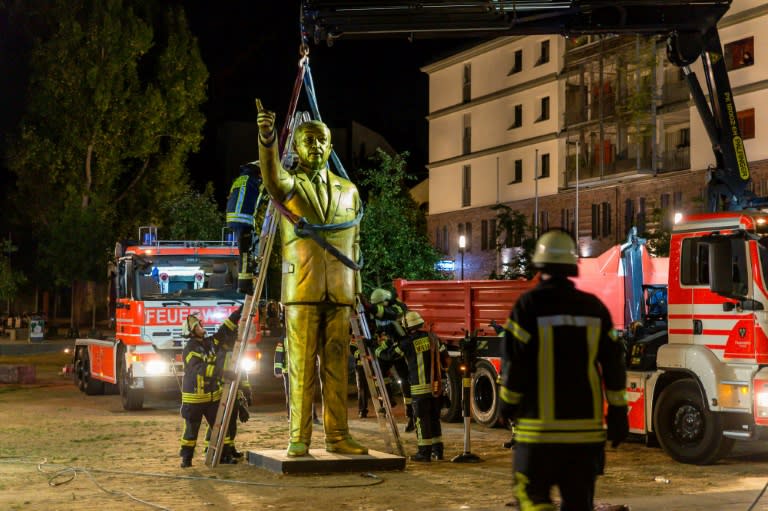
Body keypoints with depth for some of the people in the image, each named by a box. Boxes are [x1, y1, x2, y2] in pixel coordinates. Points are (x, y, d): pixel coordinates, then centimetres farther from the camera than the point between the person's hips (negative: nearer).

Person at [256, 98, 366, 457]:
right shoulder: (289, 185, 3)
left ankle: (337, 436, 9)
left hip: (339, 294, 3)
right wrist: (267, 139, -43)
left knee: (337, 367, 5)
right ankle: (299, 439, 0)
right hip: (301, 292, -3)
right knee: (302, 367, -4)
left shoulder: (348, 191, 16)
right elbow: (272, 176, -23)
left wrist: (357, 292, 13)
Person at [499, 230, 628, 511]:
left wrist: (508, 404, 5)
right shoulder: (594, 308, 5)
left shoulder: (530, 306, -7)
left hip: (540, 426, -4)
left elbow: (514, 361, -9)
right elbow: (614, 362, 5)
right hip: (586, 426, 4)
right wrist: (618, 411, 11)